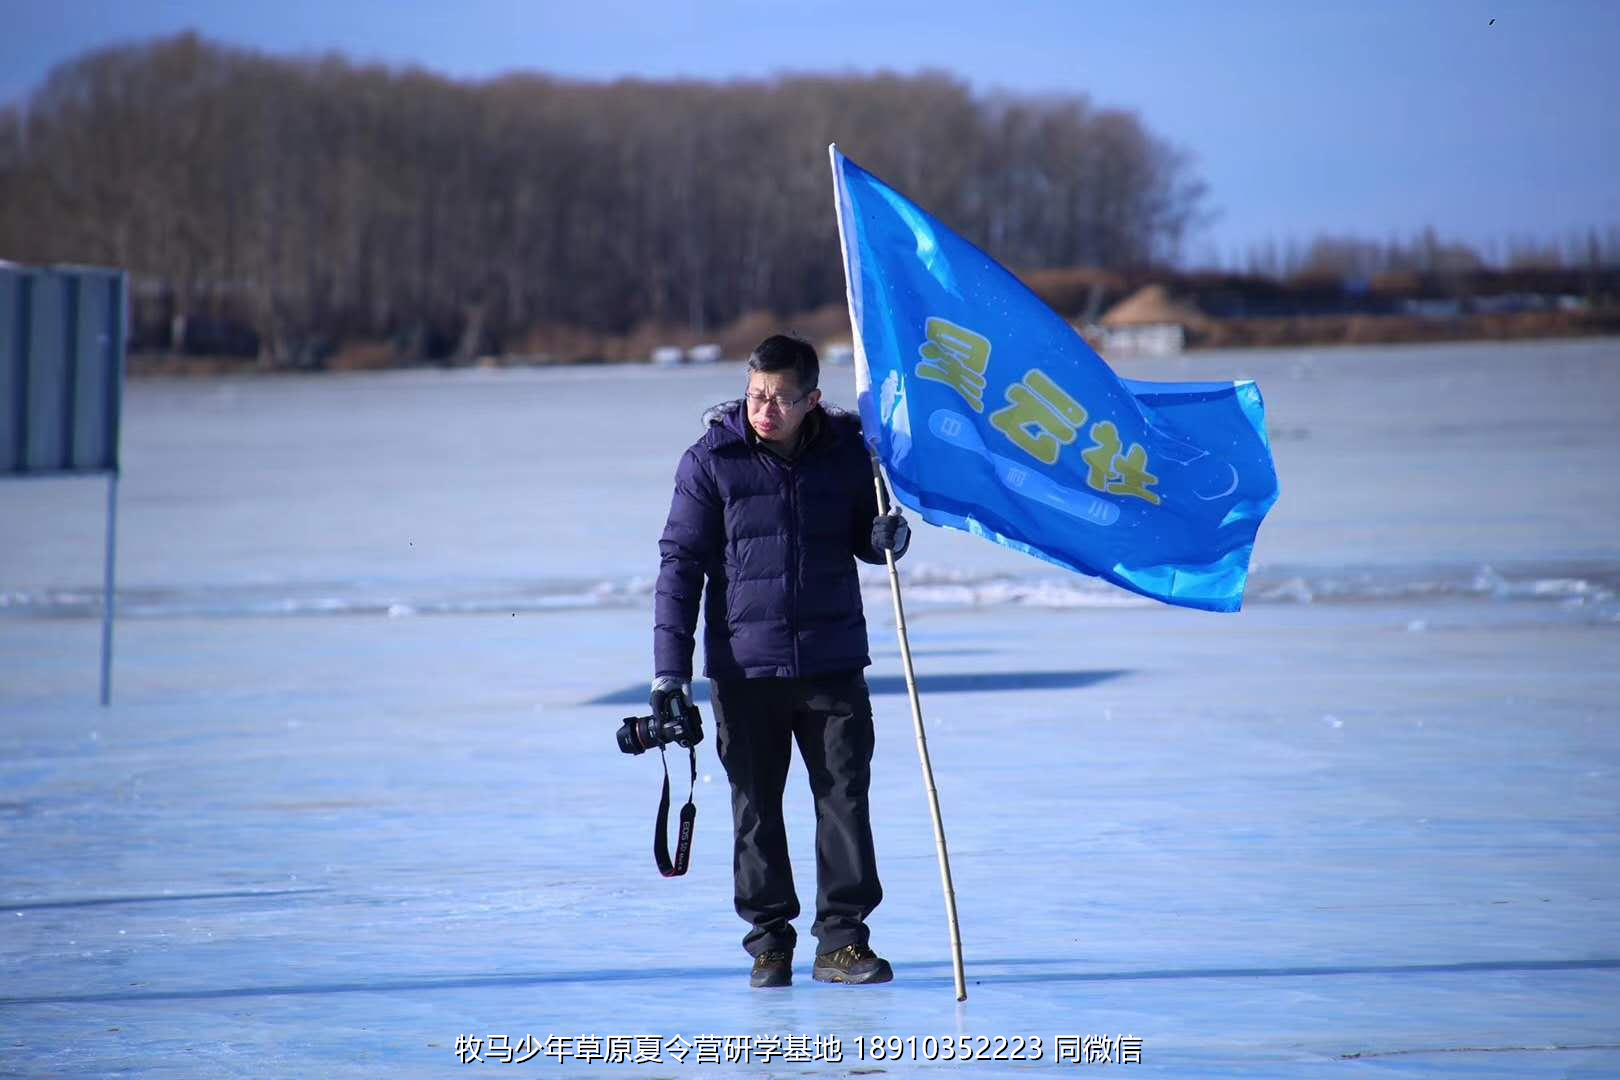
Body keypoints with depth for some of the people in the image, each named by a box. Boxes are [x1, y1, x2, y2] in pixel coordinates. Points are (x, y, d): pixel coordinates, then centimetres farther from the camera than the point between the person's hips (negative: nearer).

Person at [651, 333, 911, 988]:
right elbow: (680, 563, -2)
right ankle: (769, 940, 17)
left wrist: (886, 539, -10)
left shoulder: (846, 454, 1)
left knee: (846, 799, 0)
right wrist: (670, 669, -7)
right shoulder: (712, 461, -4)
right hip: (744, 668, -1)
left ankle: (841, 939, 8)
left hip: (834, 663, 1)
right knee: (756, 808, 6)